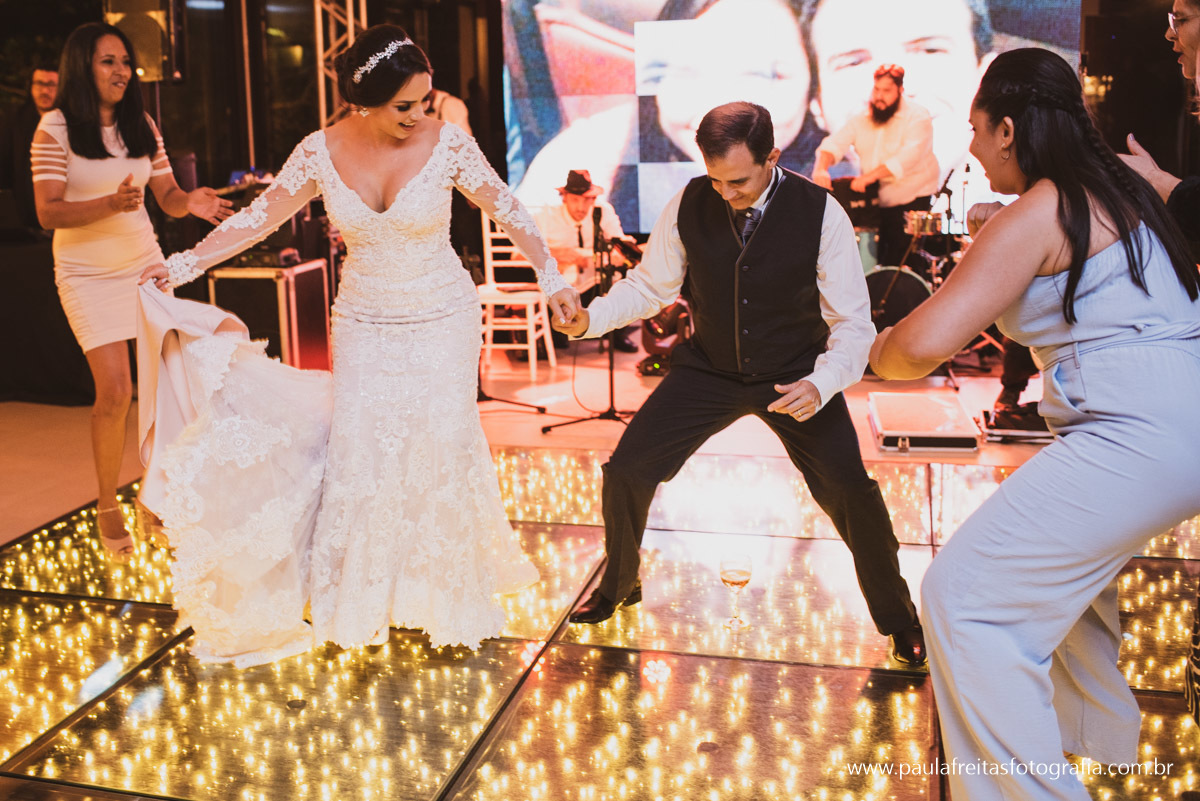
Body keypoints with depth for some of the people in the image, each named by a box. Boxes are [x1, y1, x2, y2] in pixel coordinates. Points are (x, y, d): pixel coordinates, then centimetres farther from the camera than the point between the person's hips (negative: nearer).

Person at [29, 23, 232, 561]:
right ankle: (107, 505, 10)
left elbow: (166, 195, 3)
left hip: (145, 263, 4)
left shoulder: (142, 126, 5)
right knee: (114, 391, -10)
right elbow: (48, 213, -14)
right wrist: (110, 204, -30)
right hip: (88, 274, -4)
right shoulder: (55, 129, -8)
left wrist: (190, 203, -21)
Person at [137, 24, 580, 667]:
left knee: (438, 446, -3)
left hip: (442, 322, -2)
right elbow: (260, 216, 0)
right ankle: (357, 598, 20)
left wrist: (551, 278, -6)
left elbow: (508, 212, -4)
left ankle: (448, 595, 20)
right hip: (364, 325, 2)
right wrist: (185, 264, -3)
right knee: (360, 451, -1)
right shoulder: (321, 151, -7)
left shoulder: (447, 143, -12)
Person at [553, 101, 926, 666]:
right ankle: (617, 588, 28)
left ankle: (898, 619, 15)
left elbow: (853, 323, -16)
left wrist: (820, 384, -34)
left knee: (852, 494, -15)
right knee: (625, 474, -4)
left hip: (795, 377, -2)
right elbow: (650, 284, 0)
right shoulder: (689, 206, -13)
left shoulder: (820, 213, -20)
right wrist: (591, 317, -19)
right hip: (709, 371, 2)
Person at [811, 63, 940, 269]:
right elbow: (835, 142, -5)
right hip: (874, 201, 5)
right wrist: (821, 168, -28)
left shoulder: (917, 117, -12)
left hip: (910, 201, -5)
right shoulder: (862, 119, 5)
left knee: (900, 263, -9)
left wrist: (871, 176, -37)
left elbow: (909, 156, -27)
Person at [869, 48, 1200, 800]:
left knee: (962, 597, -11)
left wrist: (879, 353, 2)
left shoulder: (1037, 213, -12)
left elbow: (925, 342, -20)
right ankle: (1095, 736, 48)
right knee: (1061, 559, 33)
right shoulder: (1117, 188, 15)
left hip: (1137, 440, -11)